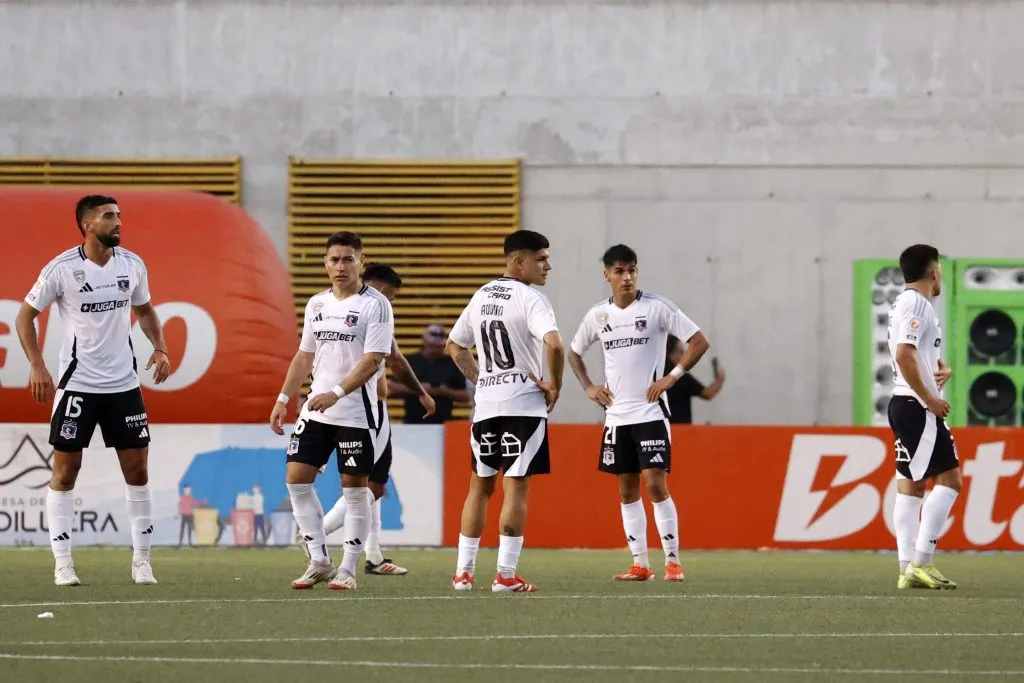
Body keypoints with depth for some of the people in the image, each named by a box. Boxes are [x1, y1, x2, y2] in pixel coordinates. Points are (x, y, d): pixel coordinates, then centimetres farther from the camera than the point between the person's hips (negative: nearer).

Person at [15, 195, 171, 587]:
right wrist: (37, 365, -13)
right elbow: (25, 316, -2)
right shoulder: (62, 269, -10)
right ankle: (62, 562, 5)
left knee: (137, 469, 3)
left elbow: (144, 309, 19)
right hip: (76, 385, -4)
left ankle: (141, 560, 11)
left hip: (123, 384, 4)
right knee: (65, 471, -1)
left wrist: (159, 347, 2)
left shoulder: (132, 265, 2)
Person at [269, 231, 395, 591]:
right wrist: (283, 400, 14)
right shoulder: (316, 304, 12)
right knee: (297, 479, 0)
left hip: (355, 413, -6)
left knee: (355, 488, -1)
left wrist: (336, 394, -23)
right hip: (315, 410, 6)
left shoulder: (375, 304, -7)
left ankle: (348, 570, 6)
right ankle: (319, 561, 8)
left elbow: (373, 360, -15)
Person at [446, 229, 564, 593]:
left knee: (480, 485, 15)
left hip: (485, 404, 6)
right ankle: (506, 574, -5)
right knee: (516, 486, -3)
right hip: (524, 403, -6)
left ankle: (464, 571, 14)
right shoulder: (530, 299, -12)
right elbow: (553, 344, -27)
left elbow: (454, 347, 21)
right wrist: (554, 385, -13)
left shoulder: (481, 296, 11)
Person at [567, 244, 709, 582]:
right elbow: (574, 352, 23)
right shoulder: (598, 315, 7)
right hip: (616, 413, 5)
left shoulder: (657, 307, -7)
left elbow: (699, 342, -7)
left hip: (650, 412, -5)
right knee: (627, 489, 7)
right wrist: (588, 387, 9)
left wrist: (672, 377, -13)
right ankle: (640, 564, 12)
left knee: (655, 484, -12)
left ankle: (673, 561, -7)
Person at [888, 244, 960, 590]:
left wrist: (942, 367, 12)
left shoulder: (909, 303, 19)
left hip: (905, 406, 10)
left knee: (910, 484, 7)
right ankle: (921, 562, -15)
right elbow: (904, 354, -23)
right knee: (949, 480, -10)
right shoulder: (915, 304, -13)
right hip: (916, 407, -10)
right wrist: (929, 398, -19)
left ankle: (909, 568, 5)